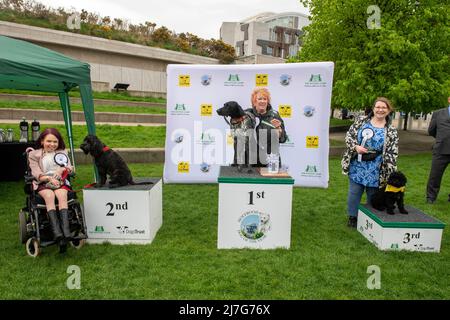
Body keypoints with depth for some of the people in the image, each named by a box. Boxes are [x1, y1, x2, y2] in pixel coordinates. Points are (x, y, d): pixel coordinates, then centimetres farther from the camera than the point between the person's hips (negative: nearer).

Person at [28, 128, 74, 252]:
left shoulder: (62, 152, 23)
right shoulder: (34, 155, 15)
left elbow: (70, 168, 12)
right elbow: (37, 174, 2)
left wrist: (62, 169, -11)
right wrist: (49, 178, -17)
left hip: (60, 181, 2)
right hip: (42, 183, -1)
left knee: (62, 195, -33)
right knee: (49, 196, -35)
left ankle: (66, 231, -49)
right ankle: (57, 233, -50)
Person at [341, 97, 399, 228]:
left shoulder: (391, 131, -2)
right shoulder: (361, 122, 1)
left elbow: (392, 153, -4)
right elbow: (349, 136, 3)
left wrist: (391, 172, -11)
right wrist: (356, 147, -16)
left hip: (375, 169, -1)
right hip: (357, 165, 1)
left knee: (373, 194, 9)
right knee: (354, 191, 7)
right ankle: (353, 217, 22)